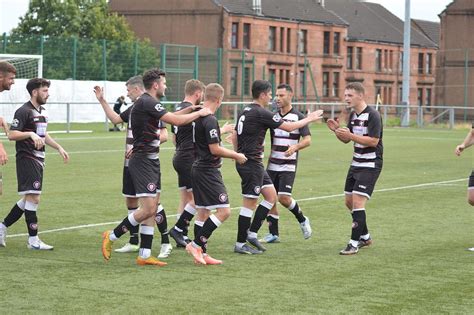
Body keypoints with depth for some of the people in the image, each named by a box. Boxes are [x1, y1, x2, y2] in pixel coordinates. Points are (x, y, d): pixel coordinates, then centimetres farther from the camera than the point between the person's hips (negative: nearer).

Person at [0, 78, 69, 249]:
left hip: (38, 160, 9)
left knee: (28, 199, 13)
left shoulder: (42, 111, 16)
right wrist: (30, 134, -31)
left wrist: (58, 147, 24)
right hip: (27, 159, -9)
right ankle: (33, 240, -4)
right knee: (33, 198, -9)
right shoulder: (24, 111, -12)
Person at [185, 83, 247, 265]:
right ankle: (196, 244, -9)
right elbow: (215, 149, -20)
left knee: (203, 212, 12)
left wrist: (222, 131, 40)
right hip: (208, 171, -10)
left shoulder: (197, 117, 10)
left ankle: (202, 254, 14)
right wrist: (236, 156, -6)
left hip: (198, 167, 10)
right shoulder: (210, 120, -18)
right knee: (224, 210, -9)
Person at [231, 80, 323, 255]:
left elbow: (234, 136, 18)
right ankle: (240, 244, 2)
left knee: (271, 196, 13)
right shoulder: (261, 113, -15)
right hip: (252, 164, -10)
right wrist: (309, 119, 1)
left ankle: (252, 233, 13)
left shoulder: (245, 111, 12)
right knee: (249, 203, -4)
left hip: (244, 160, 10)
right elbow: (289, 127, -11)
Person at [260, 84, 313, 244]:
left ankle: (302, 220, 14)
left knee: (284, 197, -13)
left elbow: (307, 139, -10)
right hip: (272, 164, 5)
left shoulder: (298, 116, -6)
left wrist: (295, 147, -29)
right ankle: (273, 233, 12)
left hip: (288, 166, -5)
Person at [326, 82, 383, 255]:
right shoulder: (353, 114, 10)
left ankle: (354, 244, -11)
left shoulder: (372, 115, -16)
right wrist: (336, 130, -4)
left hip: (370, 165, -9)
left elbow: (373, 141, -23)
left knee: (357, 201, -15)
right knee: (349, 202, 12)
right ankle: (365, 237, 29)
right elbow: (346, 140, 15)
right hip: (356, 163, 9)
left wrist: (351, 135, -26)